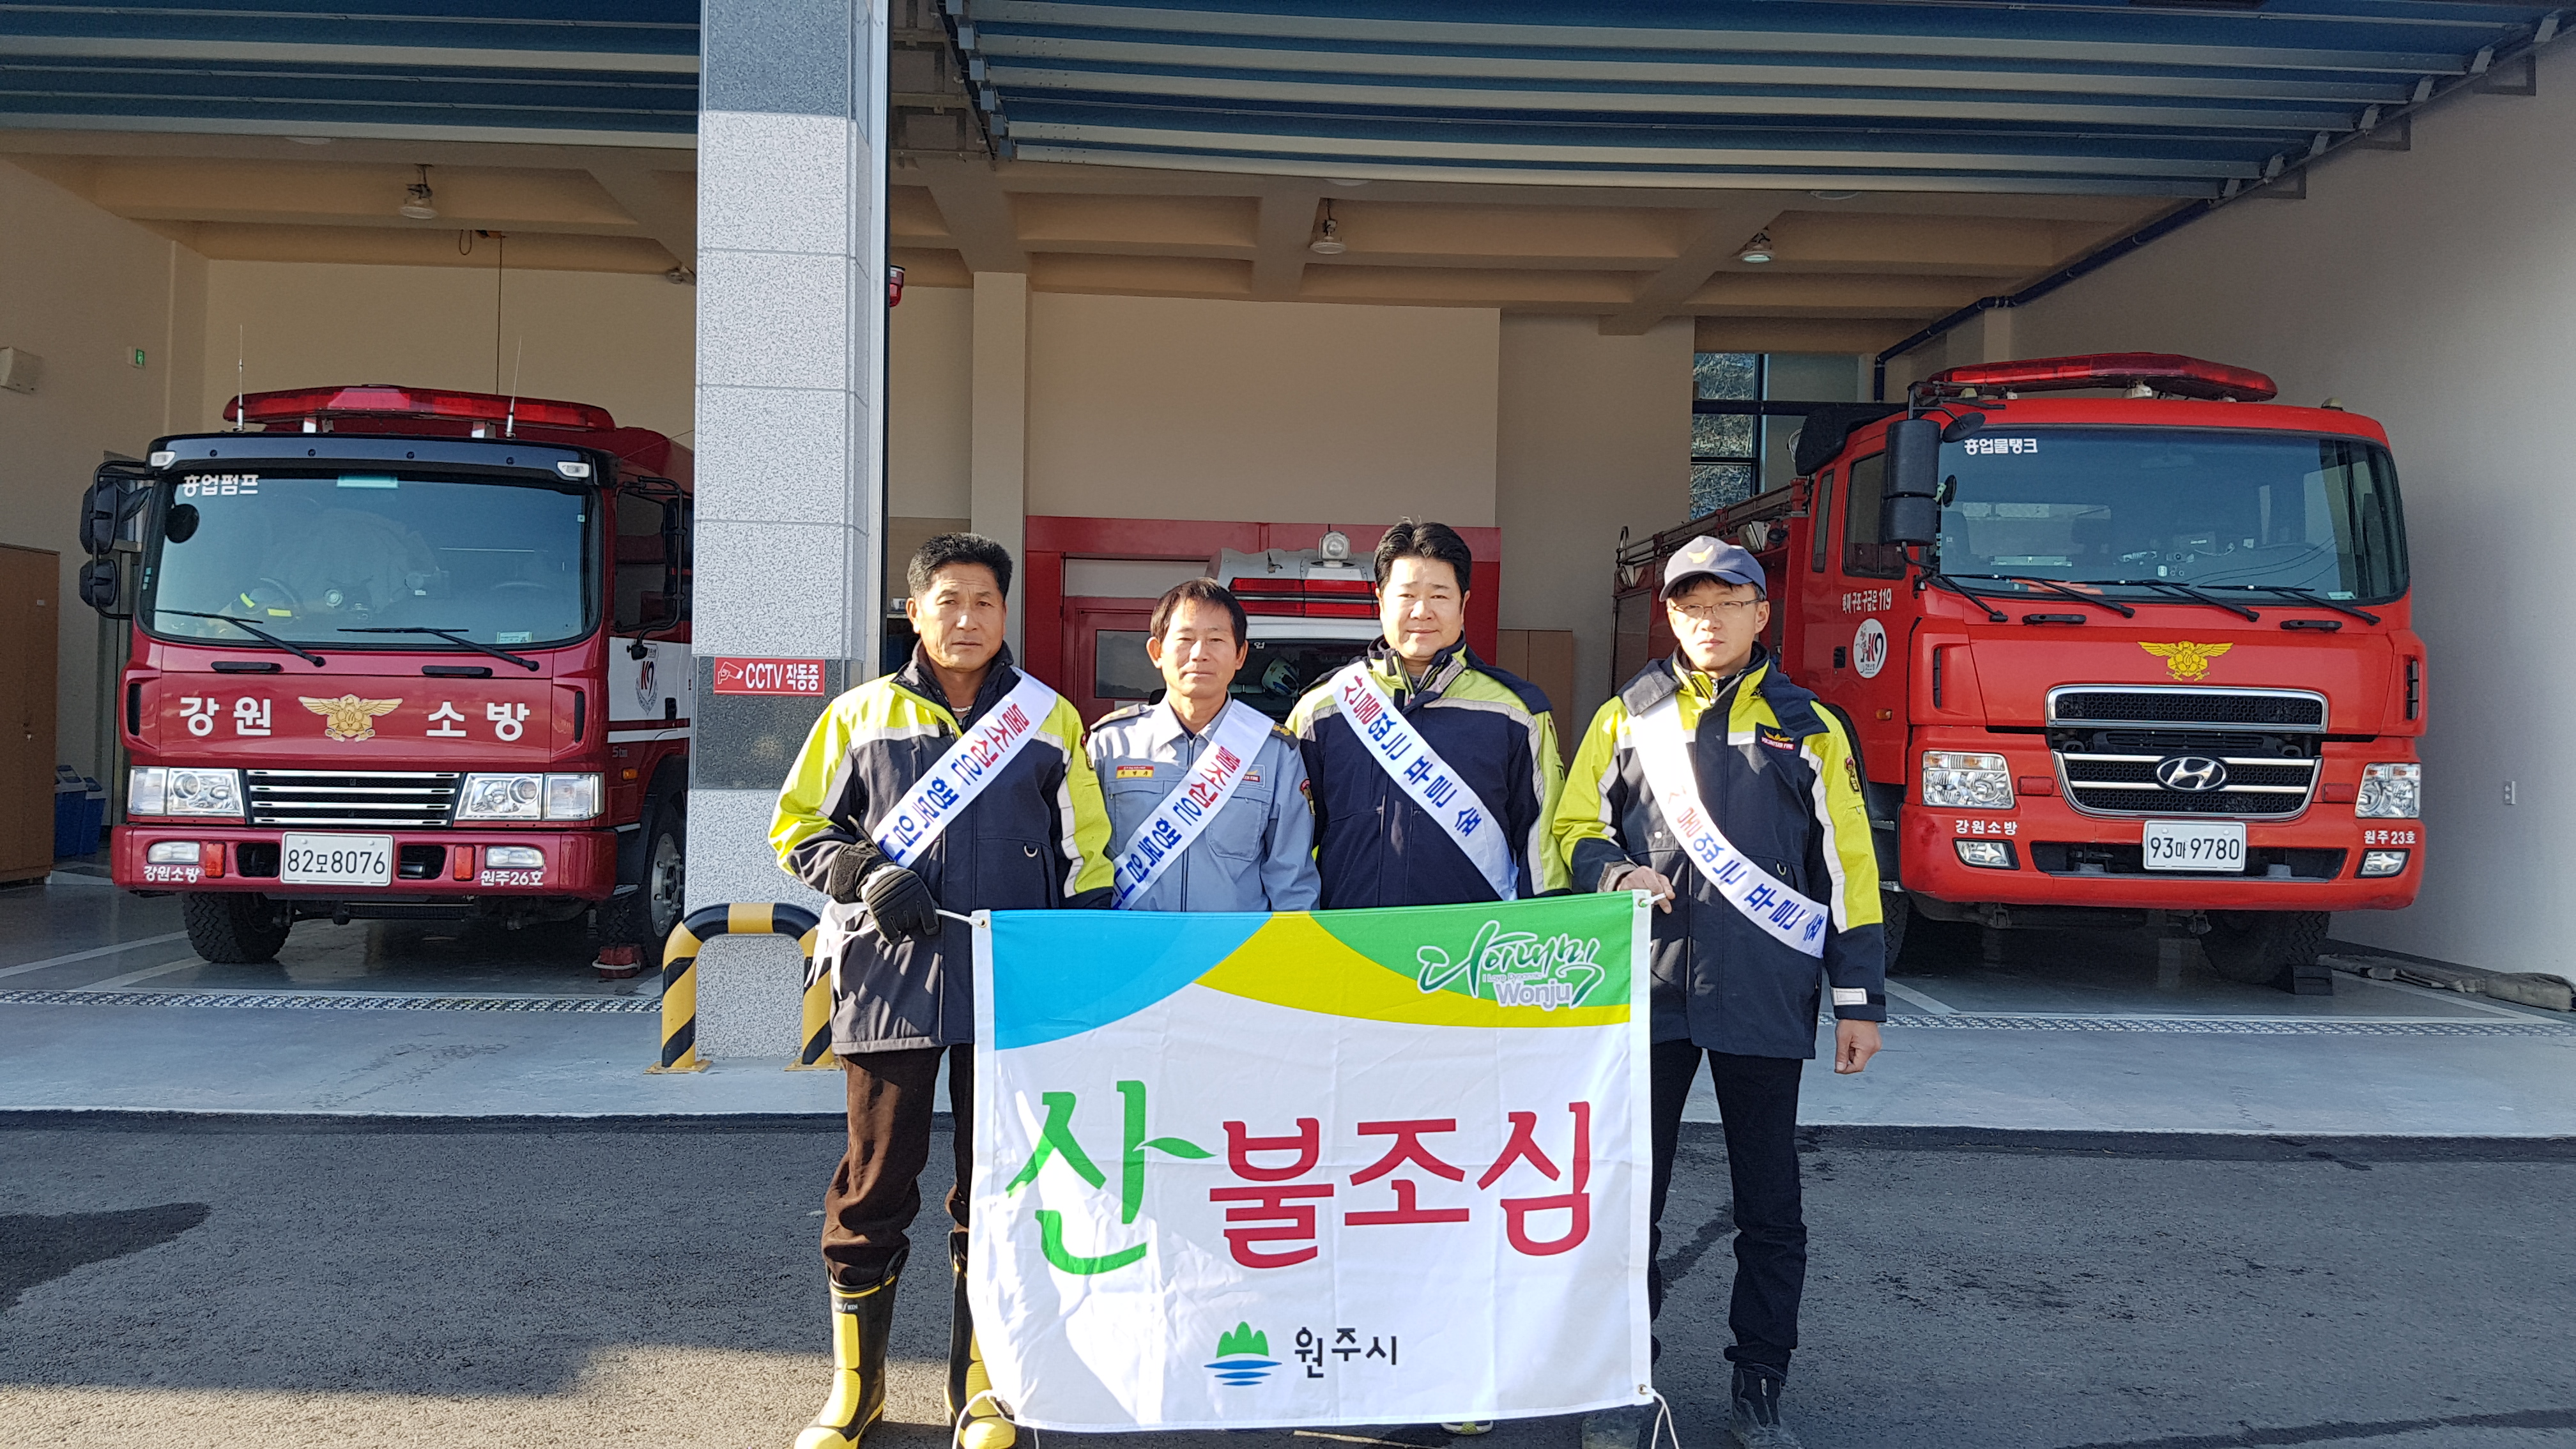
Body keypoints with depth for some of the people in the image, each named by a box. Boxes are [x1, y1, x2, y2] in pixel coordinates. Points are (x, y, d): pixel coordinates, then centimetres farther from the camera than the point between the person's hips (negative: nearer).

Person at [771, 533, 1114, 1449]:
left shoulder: (1048, 720, 10)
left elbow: (1085, 856, 11)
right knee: (875, 1182, 5)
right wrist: (865, 876, -7)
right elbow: (798, 826, 12)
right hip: (887, 984, 0)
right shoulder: (861, 715, 8)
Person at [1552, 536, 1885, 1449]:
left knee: (1769, 1205, 8)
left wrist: (1859, 998, 2)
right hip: (1647, 992, 0)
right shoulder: (1626, 717, 9)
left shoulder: (1809, 728, 8)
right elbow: (1574, 827, 10)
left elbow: (1846, 867, 6)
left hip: (1764, 1000, 0)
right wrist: (1616, 872, -12)